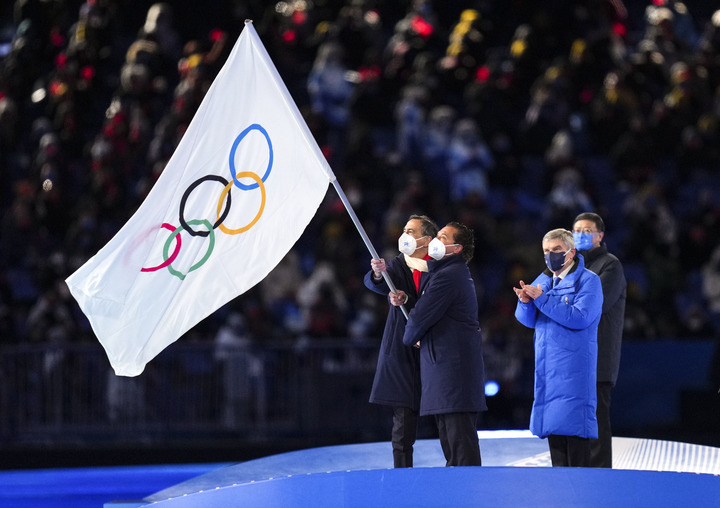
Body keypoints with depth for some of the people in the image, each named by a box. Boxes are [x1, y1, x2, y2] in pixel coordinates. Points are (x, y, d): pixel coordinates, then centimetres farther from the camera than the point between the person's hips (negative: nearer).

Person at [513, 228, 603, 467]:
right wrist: (525, 301, -10)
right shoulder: (543, 280, 17)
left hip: (574, 365, -7)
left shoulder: (588, 280, -4)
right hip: (546, 365, 7)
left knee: (573, 426, -12)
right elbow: (527, 320, 13)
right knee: (553, 426, 8)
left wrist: (542, 298, -19)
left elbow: (580, 317, -18)